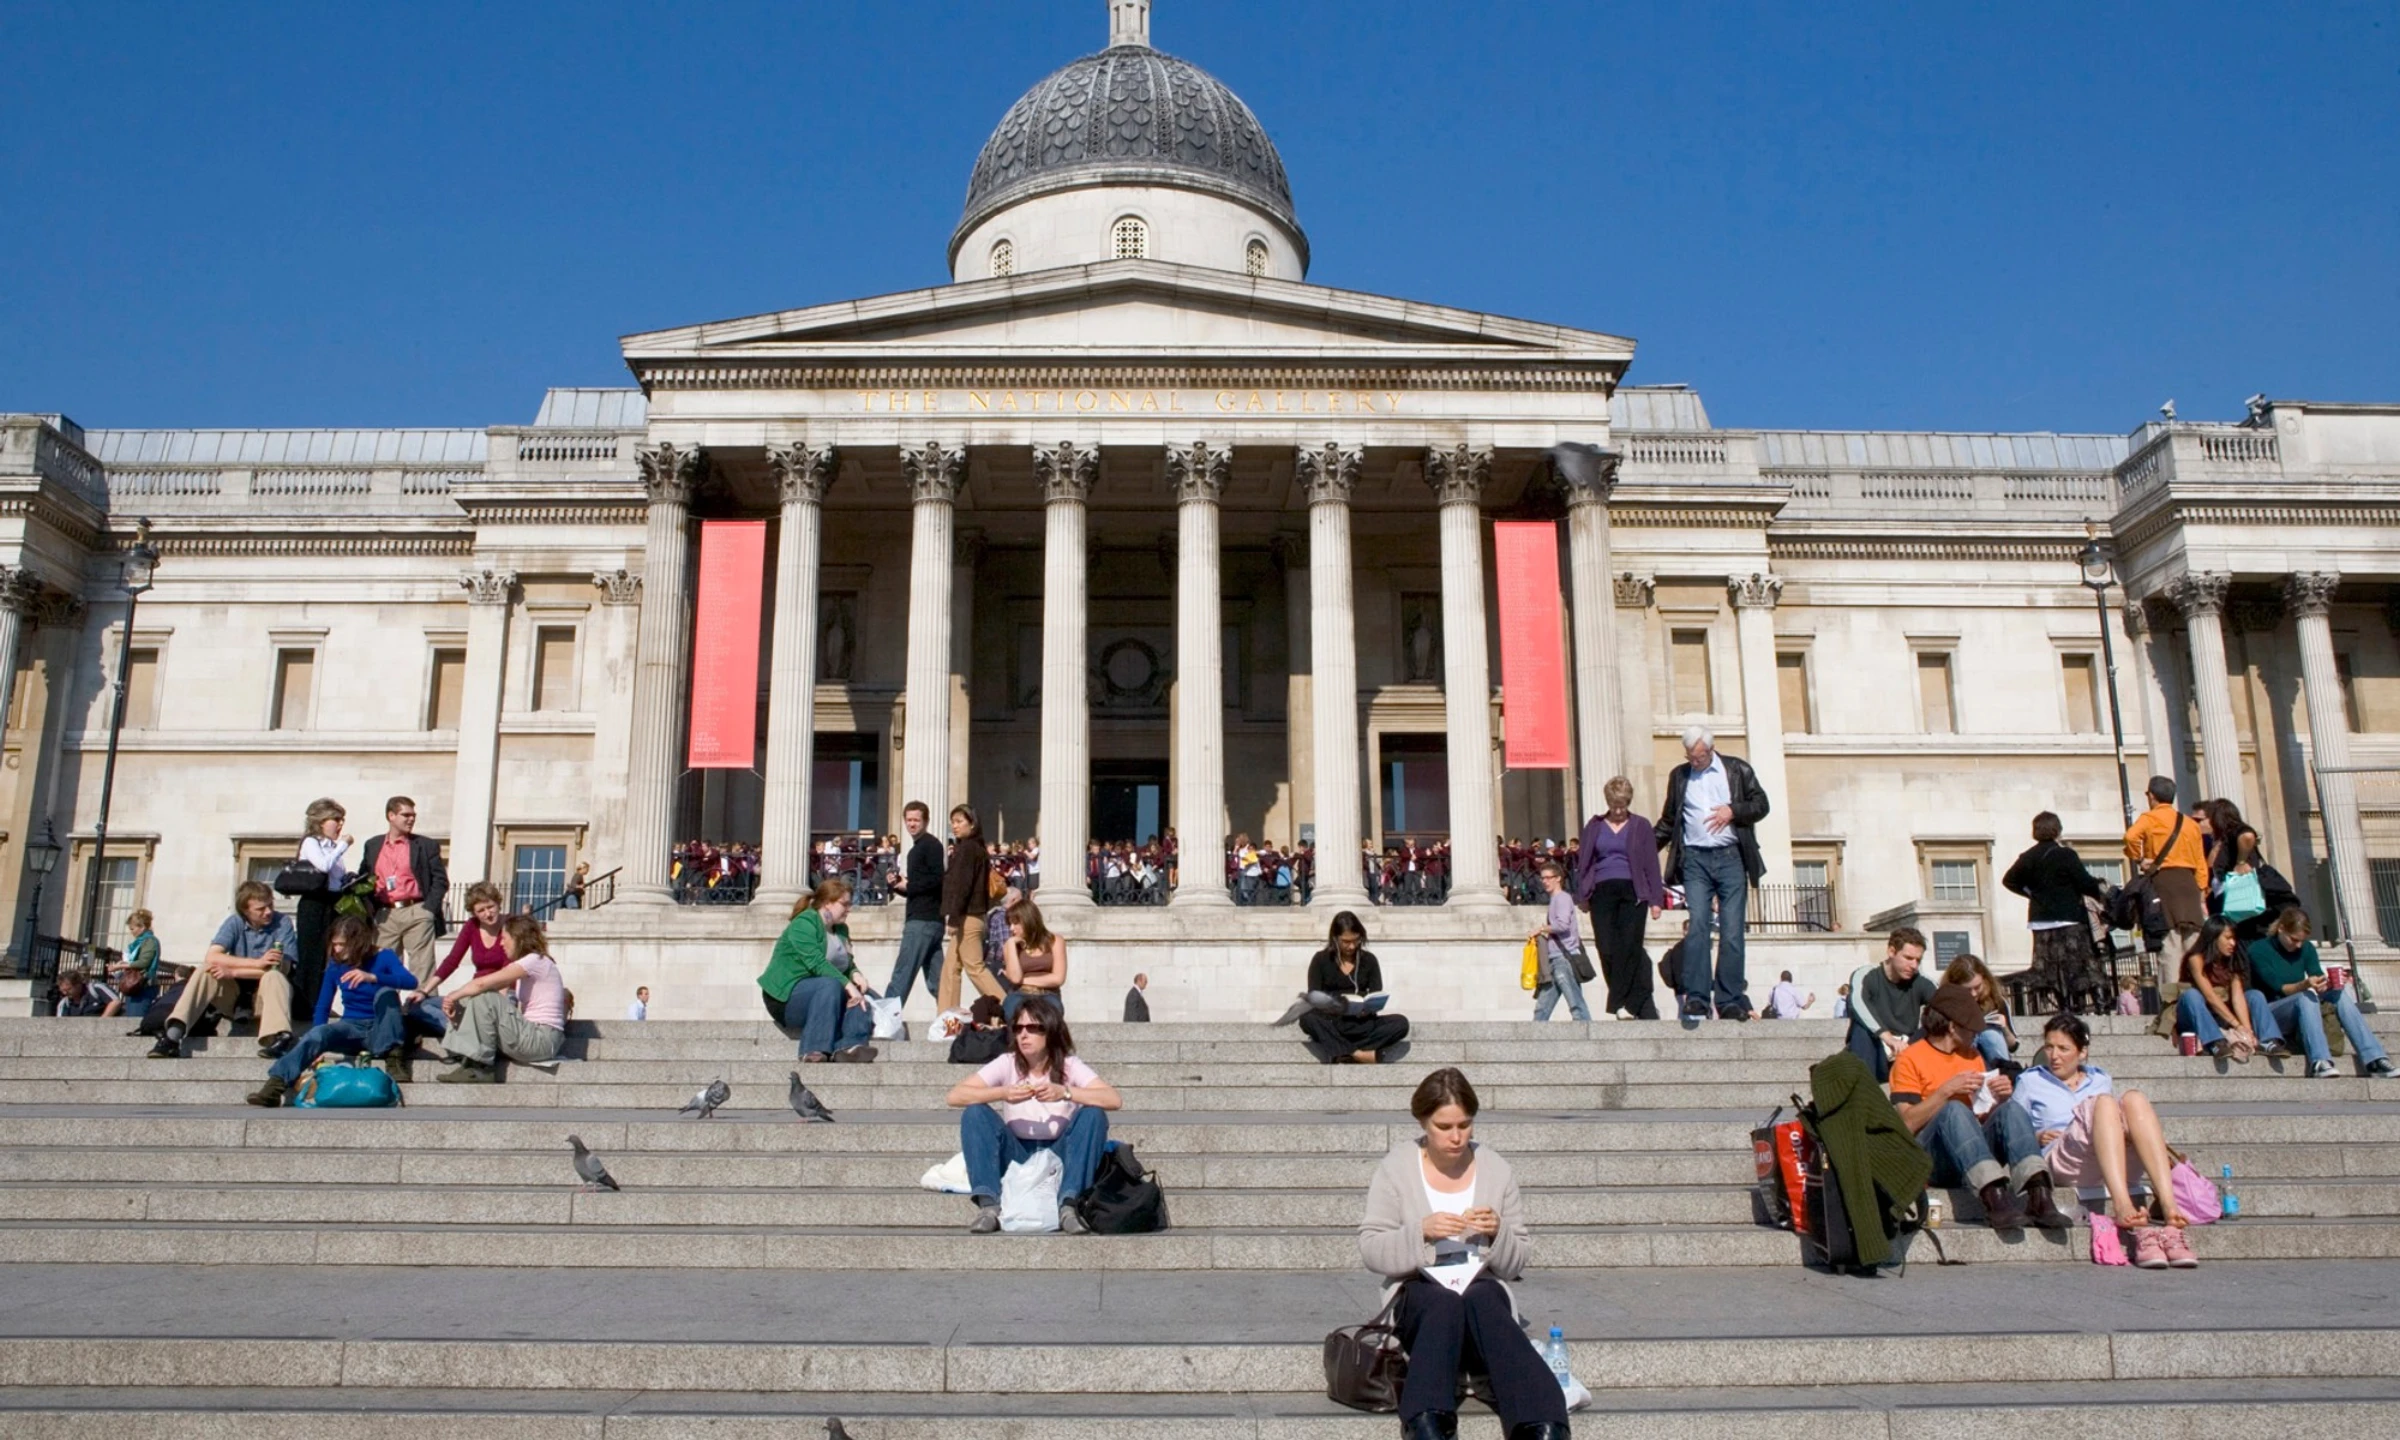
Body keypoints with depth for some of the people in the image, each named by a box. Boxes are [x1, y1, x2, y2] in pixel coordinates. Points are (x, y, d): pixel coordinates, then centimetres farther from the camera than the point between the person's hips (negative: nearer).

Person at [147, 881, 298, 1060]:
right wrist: (257, 963, -29)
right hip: (236, 997, 3)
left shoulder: (282, 923, -10)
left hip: (268, 994, -3)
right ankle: (172, 1036, -29)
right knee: (205, 970, -20)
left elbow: (282, 968, -21)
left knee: (274, 976, -33)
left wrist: (233, 972, -22)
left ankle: (278, 1038, -53)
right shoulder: (235, 923, -3)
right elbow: (212, 957, -19)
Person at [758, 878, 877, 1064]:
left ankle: (850, 1045, -36)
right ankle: (814, 1050, -41)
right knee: (830, 985, -35)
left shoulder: (840, 929, 13)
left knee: (860, 994, -16)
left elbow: (847, 964, 16)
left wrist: (855, 975, -7)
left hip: (818, 992, 8)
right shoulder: (803, 923, -14)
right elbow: (816, 963, -26)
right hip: (786, 995, -8)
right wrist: (847, 984, -31)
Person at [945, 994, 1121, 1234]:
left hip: (1059, 1155, -1)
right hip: (1017, 1156, 1)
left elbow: (1114, 1099, -20)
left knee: (1093, 1114, -25)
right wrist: (1002, 1093, -28)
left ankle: (1068, 1204, -31)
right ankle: (988, 1206, -30)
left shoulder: (1069, 1065, -6)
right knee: (975, 1113, -21)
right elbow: (955, 1096, -13)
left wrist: (1064, 1092, -32)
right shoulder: (1006, 1064, -4)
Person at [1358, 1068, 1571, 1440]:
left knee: (1482, 1299, -36)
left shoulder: (1496, 1168, 5)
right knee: (1442, 1303, -37)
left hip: (1482, 1288, 1)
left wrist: (1498, 1233, -14)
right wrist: (1421, 1232, -21)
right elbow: (1371, 1250, -4)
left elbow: (1518, 1260, 8)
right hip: (1418, 1291, -1)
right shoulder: (1396, 1168, 0)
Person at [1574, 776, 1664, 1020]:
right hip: (1603, 892, 1)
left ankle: (1617, 1003, -3)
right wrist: (1583, 895, 6)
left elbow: (1651, 864, 7)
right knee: (1607, 949, -6)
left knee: (1629, 948, -9)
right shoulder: (1594, 826, 13)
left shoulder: (1641, 826, 10)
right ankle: (1642, 1004, 4)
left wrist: (1656, 899, 1)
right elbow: (1583, 861, 13)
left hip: (1632, 892, -1)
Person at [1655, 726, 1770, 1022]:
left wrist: (1733, 811, -11)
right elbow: (1669, 820, 19)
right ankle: (1696, 999, -12)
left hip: (1731, 857, -1)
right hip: (1695, 859, 1)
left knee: (1731, 931, -1)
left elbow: (1761, 804, 7)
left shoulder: (1737, 770, 7)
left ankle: (1731, 1000, 4)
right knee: (1697, 927, -10)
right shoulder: (1679, 775, 13)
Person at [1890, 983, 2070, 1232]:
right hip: (1930, 1159, -5)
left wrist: (1999, 1099, 1)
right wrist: (1946, 1091, -16)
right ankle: (1993, 1195, -52)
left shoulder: (1973, 1057, 23)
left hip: (1976, 1155, 5)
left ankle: (2038, 1194, -43)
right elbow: (1906, 1124, -9)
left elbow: (1983, 1120, 20)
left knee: (2012, 1110, -20)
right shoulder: (1910, 1059, 3)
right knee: (1954, 1110, -33)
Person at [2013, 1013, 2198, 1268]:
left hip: (2119, 1165, 3)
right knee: (2103, 1103, -29)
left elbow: (2122, 1123, 30)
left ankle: (2169, 1208, -43)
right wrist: (2035, 1137, -3)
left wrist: (2162, 1151, 10)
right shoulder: (2030, 1082, 21)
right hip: (2061, 1164, -3)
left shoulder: (2101, 1079, 30)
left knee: (2134, 1099, -25)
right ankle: (2121, 1206, -53)